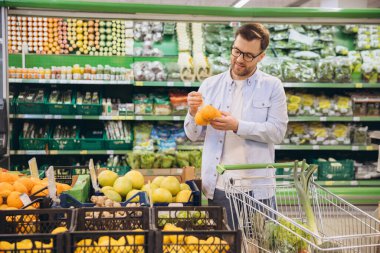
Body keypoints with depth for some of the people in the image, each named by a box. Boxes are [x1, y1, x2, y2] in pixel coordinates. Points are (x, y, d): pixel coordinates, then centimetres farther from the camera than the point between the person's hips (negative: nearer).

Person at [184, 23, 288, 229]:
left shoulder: (272, 86, 3)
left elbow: (277, 131, -7)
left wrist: (237, 126, -18)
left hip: (257, 189, -1)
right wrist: (193, 113, -13)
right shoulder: (210, 85, 8)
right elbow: (193, 135, 8)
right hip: (218, 187, 1)